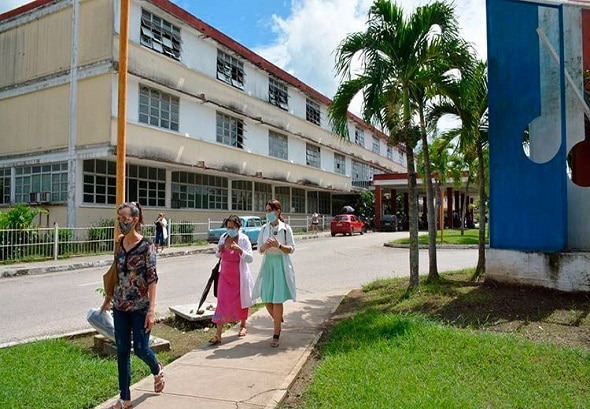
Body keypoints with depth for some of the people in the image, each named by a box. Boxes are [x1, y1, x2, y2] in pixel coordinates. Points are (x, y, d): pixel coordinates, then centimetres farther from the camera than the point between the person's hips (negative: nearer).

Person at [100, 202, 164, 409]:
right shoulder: (119, 244, 3)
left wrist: (151, 310, -19)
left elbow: (152, 279, -15)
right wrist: (108, 299, 20)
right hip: (120, 306, 5)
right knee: (122, 352, 9)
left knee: (140, 348, 5)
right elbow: (115, 274, 14)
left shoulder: (146, 246, -13)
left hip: (140, 306, -5)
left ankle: (157, 370, 38)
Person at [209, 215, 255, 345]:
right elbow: (217, 255, 15)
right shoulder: (223, 237, 2)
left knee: (241, 301, 14)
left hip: (239, 277, -3)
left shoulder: (244, 239, -11)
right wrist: (219, 250, -8)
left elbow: (250, 258, -17)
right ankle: (218, 335, -3)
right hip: (225, 276, 3)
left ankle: (243, 326, 37)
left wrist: (239, 249, -31)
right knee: (222, 303, -4)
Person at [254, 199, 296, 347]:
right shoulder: (264, 228, 5)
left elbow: (291, 249, -5)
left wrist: (279, 246, -21)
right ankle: (278, 320, 37)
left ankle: (276, 334, 9)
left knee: (277, 299, -3)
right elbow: (259, 249, 7)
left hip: (281, 265, -4)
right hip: (268, 264, 4)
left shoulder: (286, 228, -6)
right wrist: (265, 246, -15)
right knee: (266, 299, 7)